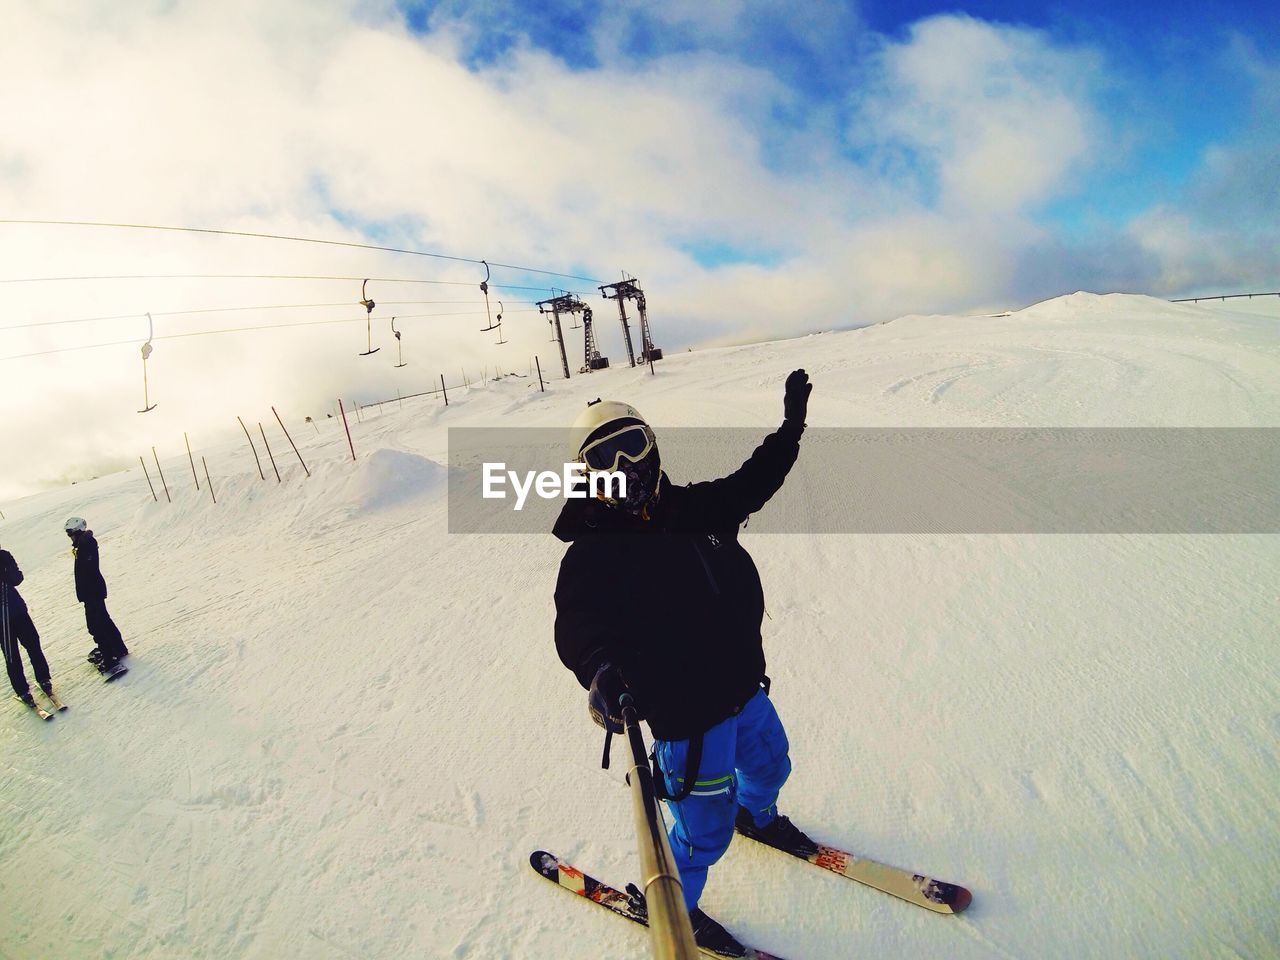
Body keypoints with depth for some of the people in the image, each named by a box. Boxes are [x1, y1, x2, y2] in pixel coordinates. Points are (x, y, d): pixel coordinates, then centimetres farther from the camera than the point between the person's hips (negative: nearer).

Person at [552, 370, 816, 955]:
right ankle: (672, 905, 41)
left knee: (769, 763, 30)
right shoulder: (592, 554, -20)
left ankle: (758, 816, 65)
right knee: (706, 826, 9)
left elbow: (750, 485, 12)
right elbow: (580, 624, -31)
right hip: (687, 712, -7)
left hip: (744, 684, 7)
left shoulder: (693, 507, -2)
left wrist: (792, 426, 11)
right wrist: (600, 670, -51)